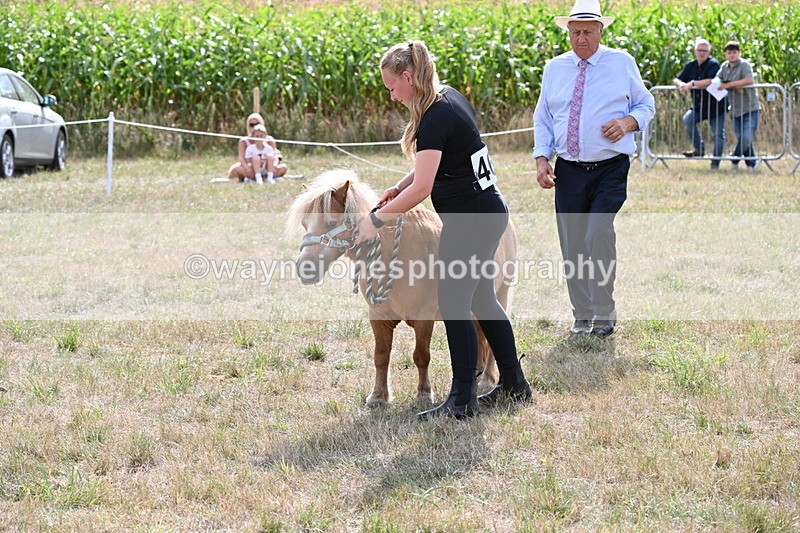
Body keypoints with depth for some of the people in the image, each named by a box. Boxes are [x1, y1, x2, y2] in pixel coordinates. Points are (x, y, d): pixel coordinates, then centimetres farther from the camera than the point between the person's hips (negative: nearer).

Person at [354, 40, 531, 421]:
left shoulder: (435, 119, -22)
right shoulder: (451, 98, 8)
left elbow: (421, 189, -26)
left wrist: (376, 220, -18)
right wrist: (400, 187, 8)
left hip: (468, 220, -10)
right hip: (487, 210, 10)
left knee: (454, 304, -3)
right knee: (481, 298, 18)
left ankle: (463, 400, 3)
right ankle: (514, 385, 27)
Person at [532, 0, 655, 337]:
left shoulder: (622, 63, 4)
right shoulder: (554, 69, 11)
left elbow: (646, 105, 10)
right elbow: (543, 118, 14)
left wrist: (628, 122, -12)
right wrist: (541, 158, 1)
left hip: (610, 170, -3)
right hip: (569, 171, 3)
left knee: (598, 235, -21)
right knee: (572, 245, 4)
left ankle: (604, 313, -9)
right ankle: (582, 317, 17)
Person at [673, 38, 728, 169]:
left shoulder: (713, 64, -14)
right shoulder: (690, 66, 4)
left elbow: (711, 81, -30)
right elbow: (676, 79, 6)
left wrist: (692, 83, -31)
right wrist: (681, 85, -19)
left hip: (716, 106, -5)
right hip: (698, 106, 5)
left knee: (718, 135, -2)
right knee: (687, 119, -21)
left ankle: (715, 163, 11)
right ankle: (699, 149, -9)